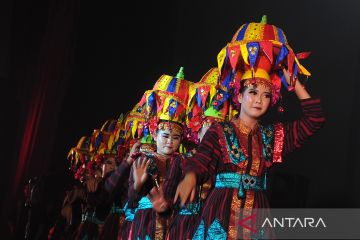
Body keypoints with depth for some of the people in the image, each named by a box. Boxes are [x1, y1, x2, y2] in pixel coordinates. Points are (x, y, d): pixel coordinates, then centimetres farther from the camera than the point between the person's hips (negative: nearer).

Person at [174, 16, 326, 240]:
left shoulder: (273, 135, 10)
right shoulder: (219, 131, -1)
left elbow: (315, 118, 7)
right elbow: (201, 160, -15)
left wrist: (293, 82, 5)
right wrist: (190, 177, -39)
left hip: (257, 212, 4)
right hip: (222, 210, -3)